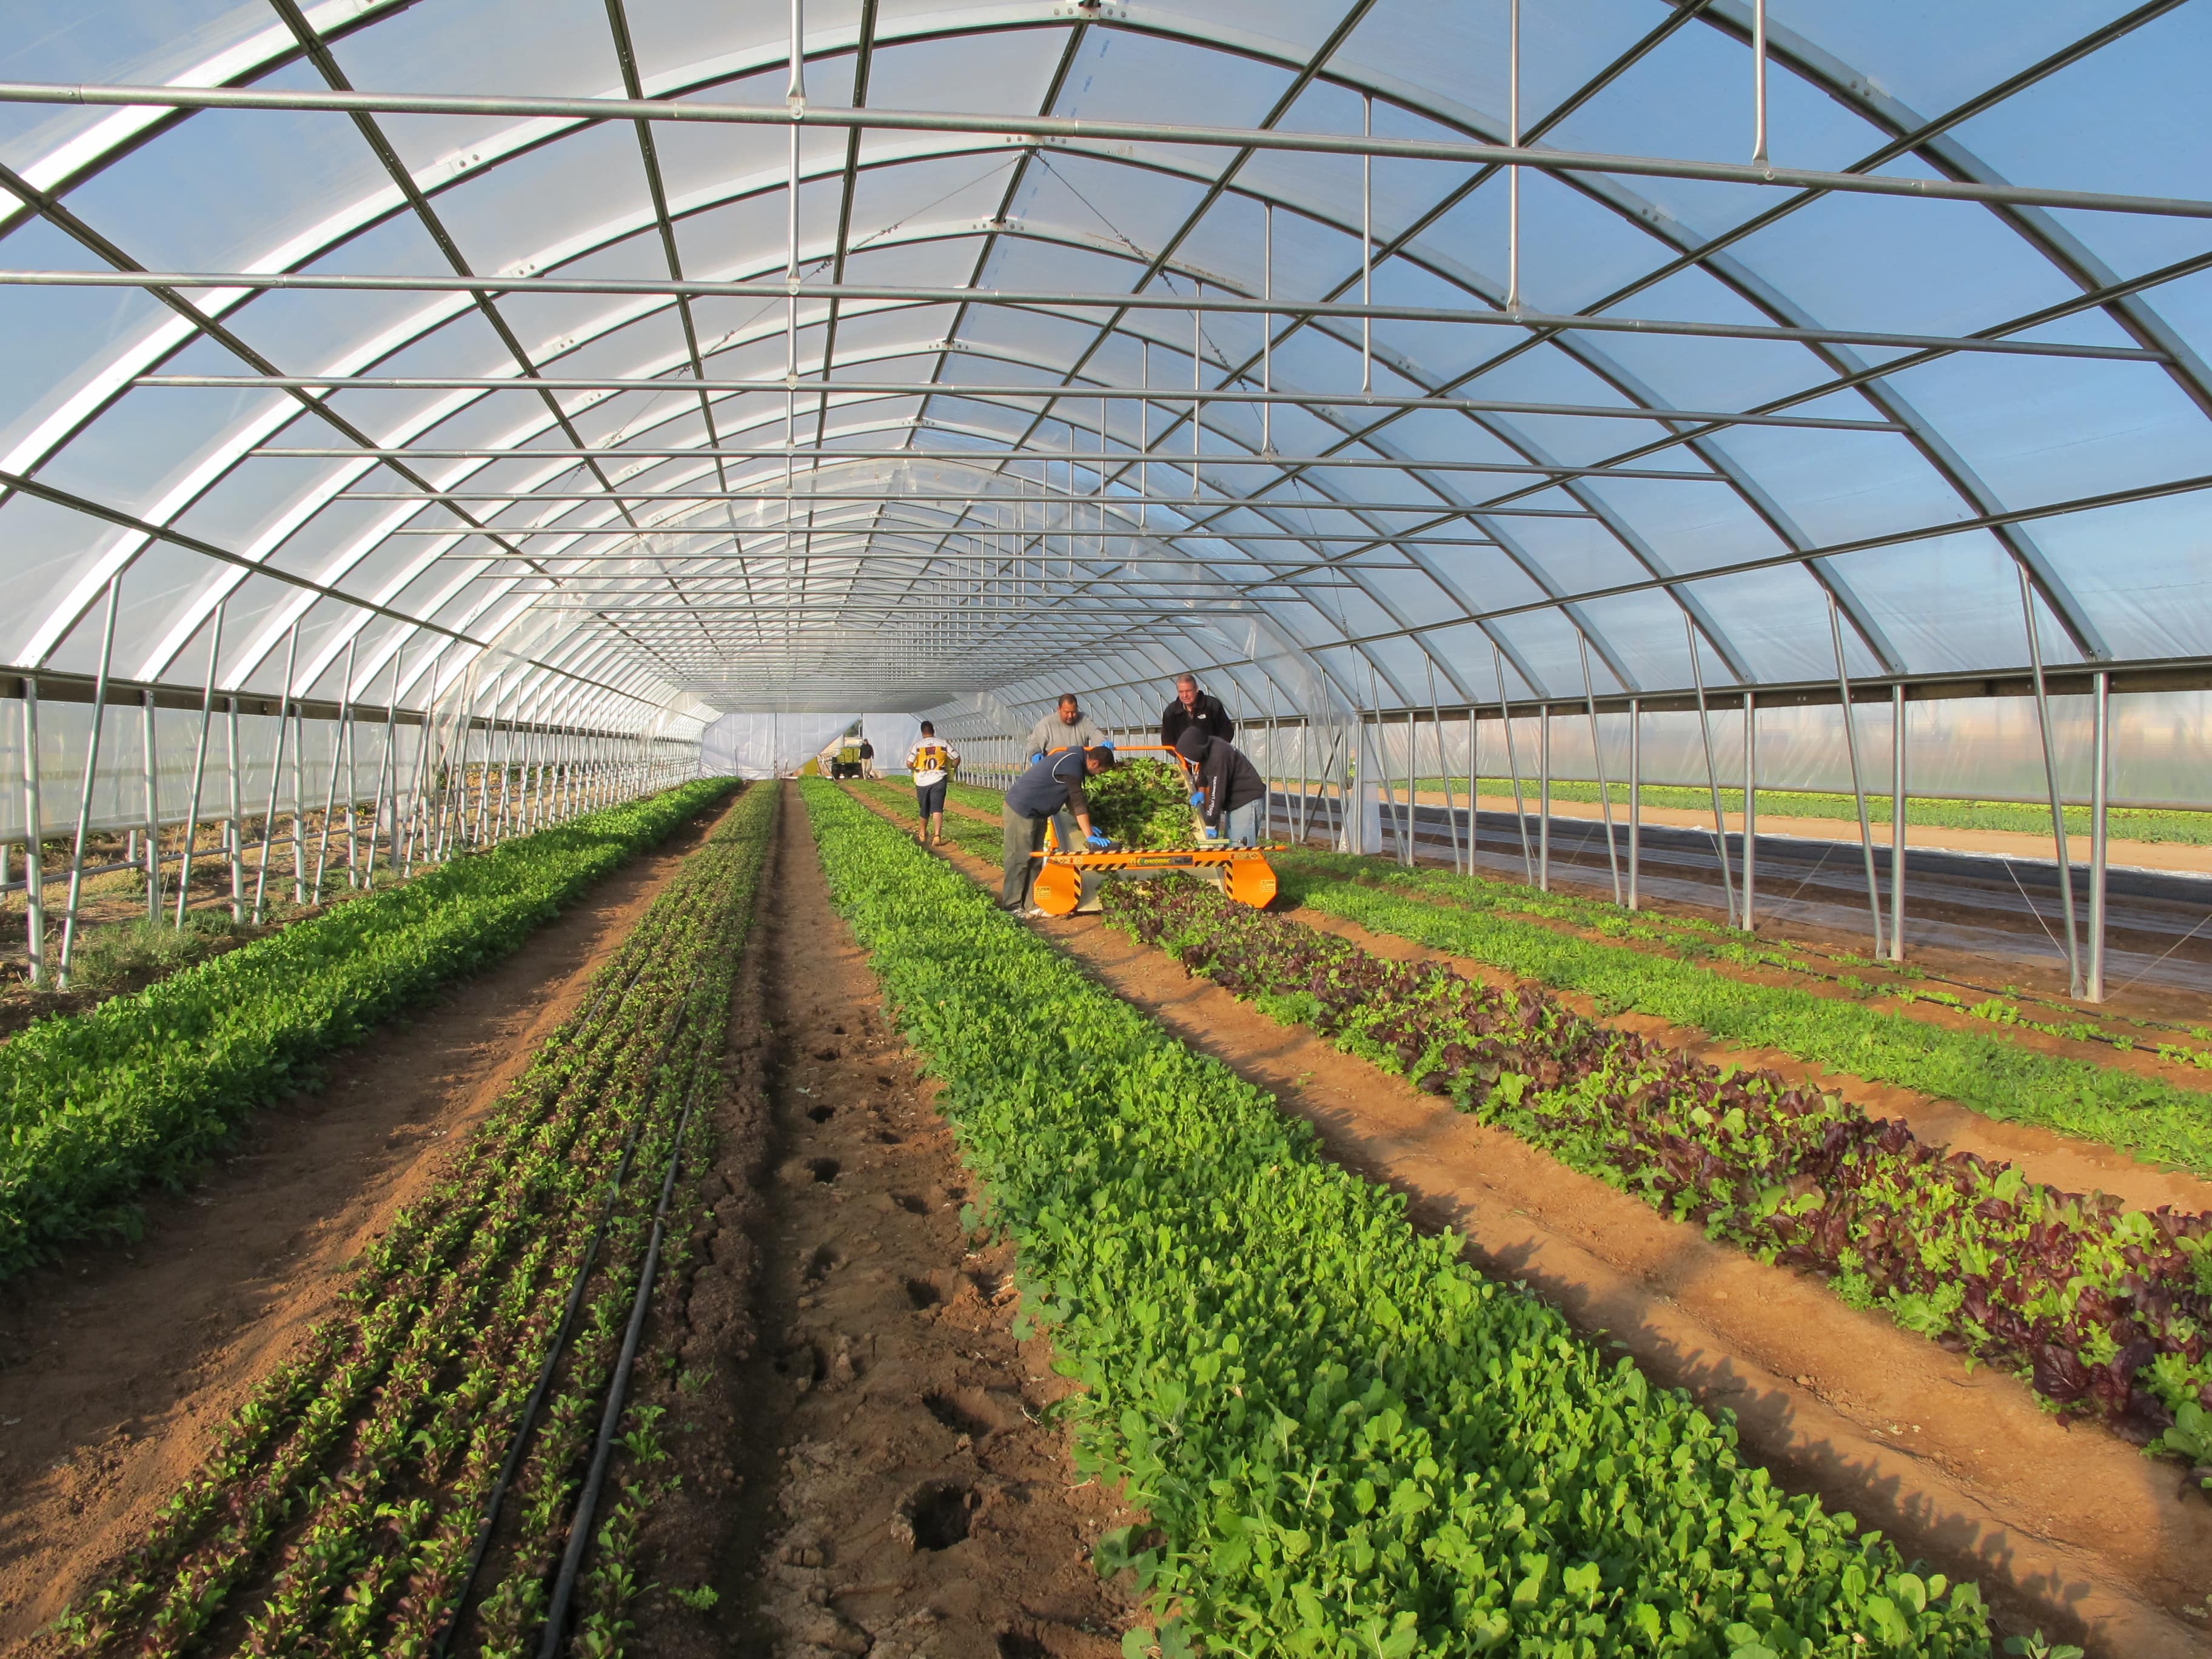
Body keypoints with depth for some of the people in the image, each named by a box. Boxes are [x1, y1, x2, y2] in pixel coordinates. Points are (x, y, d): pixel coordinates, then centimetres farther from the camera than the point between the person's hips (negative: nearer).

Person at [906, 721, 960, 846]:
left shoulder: (918, 746, -4)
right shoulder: (943, 744, 0)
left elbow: (909, 764, -11)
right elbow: (957, 758, 2)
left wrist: (914, 769, 11)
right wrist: (953, 768, 21)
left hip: (922, 781, 1)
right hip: (938, 780, 0)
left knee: (924, 809, 16)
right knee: (937, 809, -5)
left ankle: (923, 834, 36)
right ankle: (937, 835, -21)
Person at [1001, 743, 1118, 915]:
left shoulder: (1073, 760, 9)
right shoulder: (1071, 764, -21)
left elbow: (1071, 799, 16)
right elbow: (1078, 802, -22)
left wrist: (1085, 826, 13)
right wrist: (1089, 837, -21)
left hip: (1035, 813, 10)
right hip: (1021, 810, -10)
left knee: (1035, 859, 10)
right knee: (1019, 859, -5)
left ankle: (1031, 904, 13)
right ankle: (1012, 906, 1)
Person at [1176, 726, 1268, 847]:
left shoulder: (1218, 756, -30)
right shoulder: (1208, 747, -2)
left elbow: (1217, 794, -28)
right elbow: (1204, 770, 22)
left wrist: (1211, 825, -24)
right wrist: (1201, 790, 8)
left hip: (1248, 800, -10)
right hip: (1234, 801, 10)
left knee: (1240, 848, -18)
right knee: (1228, 845, 12)